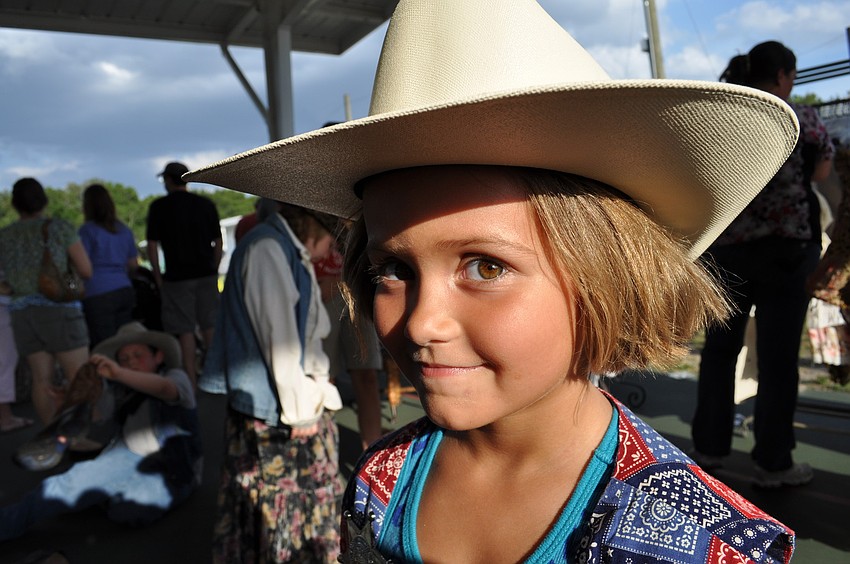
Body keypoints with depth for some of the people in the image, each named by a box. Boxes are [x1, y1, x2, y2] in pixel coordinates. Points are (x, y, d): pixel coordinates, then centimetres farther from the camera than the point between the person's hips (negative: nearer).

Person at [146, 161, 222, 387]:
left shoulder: (159, 206, -3)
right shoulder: (206, 204, 8)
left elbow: (152, 246, -5)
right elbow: (218, 242, 9)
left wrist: (158, 278, 1)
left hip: (177, 277, -4)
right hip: (206, 274, 4)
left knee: (184, 330, 1)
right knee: (210, 326, 11)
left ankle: (191, 381, 4)